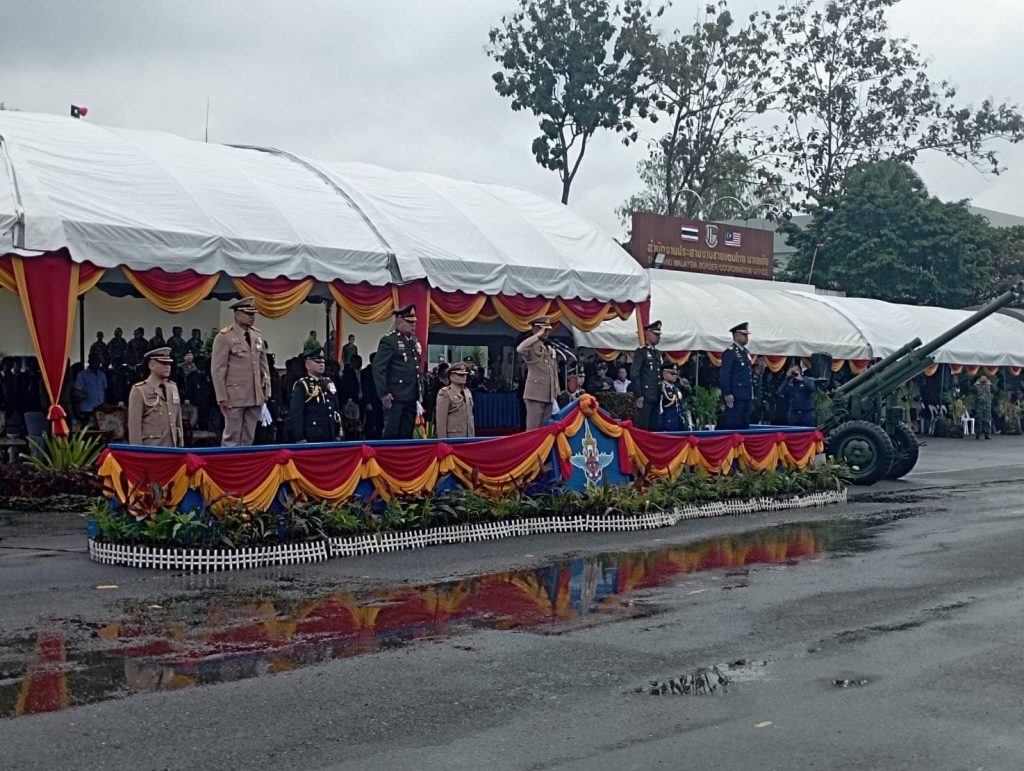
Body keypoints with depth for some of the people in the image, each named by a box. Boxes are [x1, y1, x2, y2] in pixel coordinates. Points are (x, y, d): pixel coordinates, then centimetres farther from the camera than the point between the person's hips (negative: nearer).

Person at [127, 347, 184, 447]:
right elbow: (134, 426, -7)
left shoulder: (173, 388, 14)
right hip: (150, 450, -5)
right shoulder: (139, 391, -4)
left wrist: (181, 447, 14)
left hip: (172, 450, 5)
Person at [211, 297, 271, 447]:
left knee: (248, 439, 8)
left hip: (255, 397, 6)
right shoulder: (224, 337, -6)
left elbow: (264, 365, 16)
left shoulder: (257, 336, 11)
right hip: (234, 397, -5)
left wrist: (266, 390, 10)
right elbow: (217, 370, -8)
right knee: (232, 438, -1)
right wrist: (222, 397, -11)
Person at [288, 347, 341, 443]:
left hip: (330, 438, 7)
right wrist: (300, 439, -17)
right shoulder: (302, 386, -6)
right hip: (311, 439, -7)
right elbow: (295, 414, -12)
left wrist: (337, 434, 16)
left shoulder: (329, 383, 16)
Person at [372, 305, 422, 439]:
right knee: (391, 434, -4)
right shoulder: (389, 341, -8)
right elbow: (378, 368, -14)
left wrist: (419, 392, 15)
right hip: (395, 398, -7)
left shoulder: (414, 341, 15)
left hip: (411, 398, 7)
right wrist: (384, 393, -17)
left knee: (406, 434, 9)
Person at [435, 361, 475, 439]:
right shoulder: (444, 393, -5)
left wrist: (473, 437, 15)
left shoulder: (467, 392, 17)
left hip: (468, 437, 7)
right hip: (453, 438, -7)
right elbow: (441, 420, -9)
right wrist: (443, 440, -13)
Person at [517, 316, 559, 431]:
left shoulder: (550, 350, 18)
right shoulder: (532, 348, -5)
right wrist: (538, 335, -22)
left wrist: (556, 391, 15)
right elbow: (519, 349, -29)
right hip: (535, 394, -7)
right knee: (533, 429, -9)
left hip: (549, 396, 7)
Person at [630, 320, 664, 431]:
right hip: (645, 397, -8)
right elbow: (634, 374, -12)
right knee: (643, 427, -7)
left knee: (656, 427, 7)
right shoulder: (641, 352, -6)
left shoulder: (658, 353, 18)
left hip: (656, 398, 8)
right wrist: (638, 396, -16)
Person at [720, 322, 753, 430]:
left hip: (746, 396, 9)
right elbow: (724, 375, -13)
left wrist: (751, 392, 17)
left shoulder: (745, 352, 18)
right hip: (735, 397, -9)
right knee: (733, 425, -8)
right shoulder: (730, 352, -9)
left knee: (745, 425, 8)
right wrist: (727, 394, -18)